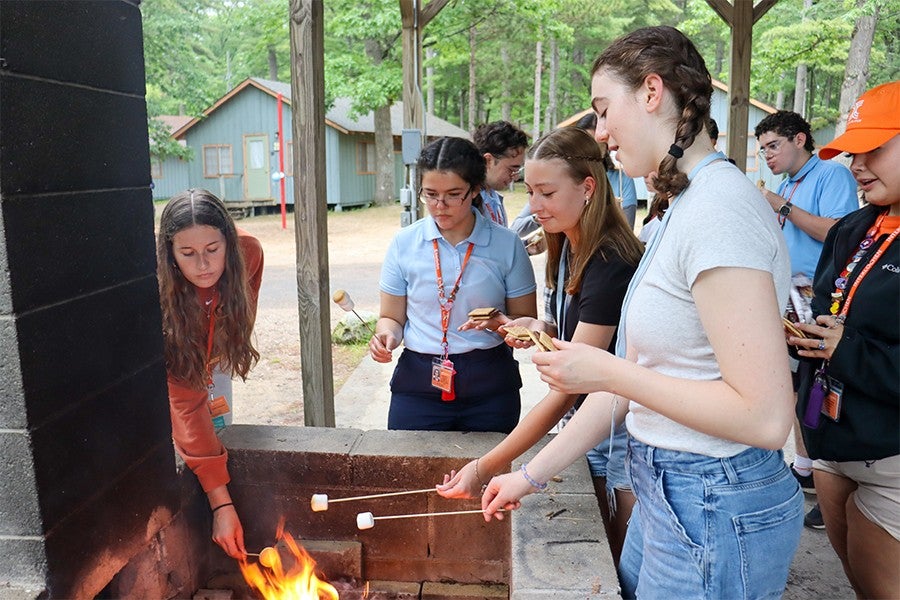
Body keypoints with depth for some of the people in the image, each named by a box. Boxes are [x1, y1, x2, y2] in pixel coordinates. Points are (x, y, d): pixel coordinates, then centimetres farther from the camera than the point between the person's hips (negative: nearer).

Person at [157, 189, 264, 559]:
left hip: (208, 348, 3)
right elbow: (185, 401, -41)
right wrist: (221, 502, -42)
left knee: (219, 432, 2)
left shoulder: (249, 252, -32)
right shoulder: (159, 290, -41)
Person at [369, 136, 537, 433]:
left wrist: (499, 323, -18)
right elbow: (392, 317, 7)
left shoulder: (507, 244, -3)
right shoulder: (404, 243, 0)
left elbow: (526, 320, 3)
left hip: (490, 387, 0)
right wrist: (386, 336, -15)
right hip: (418, 384, 1)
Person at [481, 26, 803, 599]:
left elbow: (765, 416, -26)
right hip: (666, 489, 9)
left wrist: (606, 372, -19)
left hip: (715, 513, -9)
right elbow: (628, 377, 9)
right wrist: (532, 474, 11)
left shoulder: (720, 208, -22)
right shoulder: (686, 205, 8)